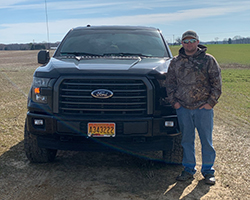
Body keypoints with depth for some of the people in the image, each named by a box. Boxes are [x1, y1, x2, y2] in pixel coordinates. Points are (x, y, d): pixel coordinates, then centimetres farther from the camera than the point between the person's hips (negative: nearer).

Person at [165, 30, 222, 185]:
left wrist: (211, 102, -6)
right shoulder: (176, 62, 9)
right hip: (183, 108, 2)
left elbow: (217, 83, 1)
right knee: (187, 140, 8)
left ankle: (208, 171, 17)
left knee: (206, 140, 4)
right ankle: (189, 169, 20)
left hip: (204, 108, -2)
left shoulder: (208, 60, 2)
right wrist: (174, 101, 4)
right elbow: (170, 83, 14)